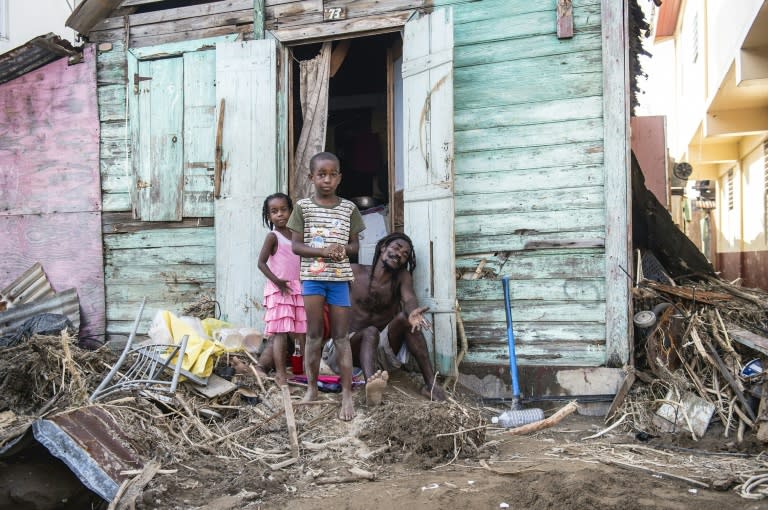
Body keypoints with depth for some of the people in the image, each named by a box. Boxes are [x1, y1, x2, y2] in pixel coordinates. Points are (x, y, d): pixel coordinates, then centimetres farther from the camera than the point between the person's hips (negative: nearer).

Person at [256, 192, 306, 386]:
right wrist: (277, 281, -19)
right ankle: (280, 374, -2)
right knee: (280, 333, -5)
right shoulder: (273, 236, -7)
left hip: (298, 289, 6)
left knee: (302, 333, 8)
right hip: (279, 290, -6)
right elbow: (261, 263, -12)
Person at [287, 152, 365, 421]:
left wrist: (343, 249, -12)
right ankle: (311, 387, 19)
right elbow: (296, 246, -2)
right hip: (312, 276, -1)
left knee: (341, 336, 3)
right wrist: (322, 251, -17)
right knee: (314, 335, 5)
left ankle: (347, 394, 5)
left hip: (339, 277, 1)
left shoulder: (348, 208, 6)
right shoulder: (303, 206, 1)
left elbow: (354, 244, 11)